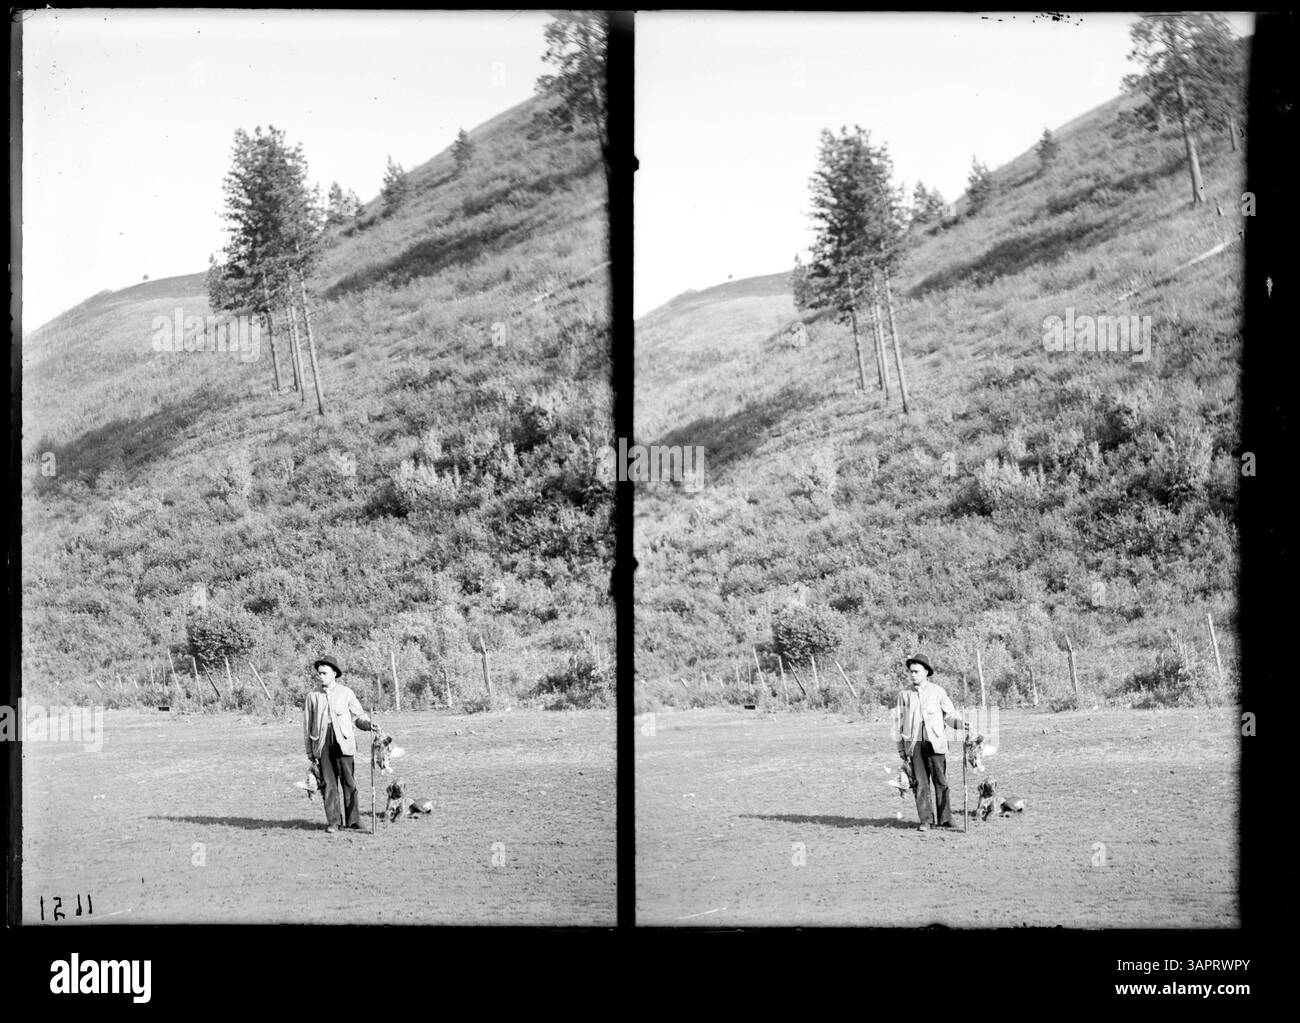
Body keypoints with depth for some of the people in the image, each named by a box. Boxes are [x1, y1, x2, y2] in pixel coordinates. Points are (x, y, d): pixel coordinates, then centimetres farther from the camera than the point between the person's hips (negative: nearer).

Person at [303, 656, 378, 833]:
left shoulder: (346, 693, 7)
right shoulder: (313, 696, 9)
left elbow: (358, 715, 12)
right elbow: (307, 725, 12)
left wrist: (368, 724, -10)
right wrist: (309, 750, 8)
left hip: (343, 742, -1)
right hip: (322, 744, 1)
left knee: (348, 781, -4)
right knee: (329, 783, -1)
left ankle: (353, 820, 3)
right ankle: (333, 821, 5)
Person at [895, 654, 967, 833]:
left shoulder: (937, 691, 7)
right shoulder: (904, 695, 10)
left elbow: (949, 713, 10)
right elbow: (900, 723, 13)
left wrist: (961, 724, -11)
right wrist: (901, 749, 10)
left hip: (935, 742, -1)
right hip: (914, 744, 1)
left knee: (941, 781, -2)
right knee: (921, 783, -2)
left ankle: (944, 818, 7)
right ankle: (925, 820, 1)